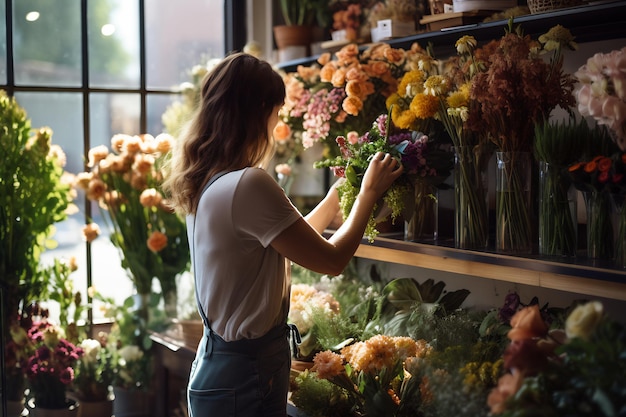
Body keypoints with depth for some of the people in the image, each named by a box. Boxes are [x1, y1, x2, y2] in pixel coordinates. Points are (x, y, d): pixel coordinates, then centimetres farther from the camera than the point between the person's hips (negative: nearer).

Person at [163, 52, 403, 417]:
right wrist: (369, 191, -2)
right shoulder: (249, 185, -23)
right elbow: (332, 260, -15)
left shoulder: (208, 182, 5)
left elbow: (299, 238, 16)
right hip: (246, 374, -9)